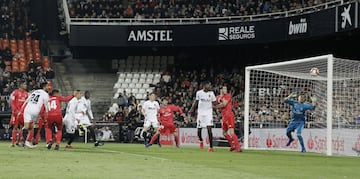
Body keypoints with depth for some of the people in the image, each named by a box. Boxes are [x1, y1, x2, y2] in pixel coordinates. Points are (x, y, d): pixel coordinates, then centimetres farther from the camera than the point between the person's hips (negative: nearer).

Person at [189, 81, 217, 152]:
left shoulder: (211, 93, -1)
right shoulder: (199, 93, -1)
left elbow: (214, 103, 4)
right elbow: (196, 102, 13)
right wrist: (192, 109, 7)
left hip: (208, 112, -1)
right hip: (200, 112, 1)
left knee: (209, 129, -14)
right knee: (199, 129, 5)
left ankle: (211, 147, -13)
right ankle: (201, 141, 37)